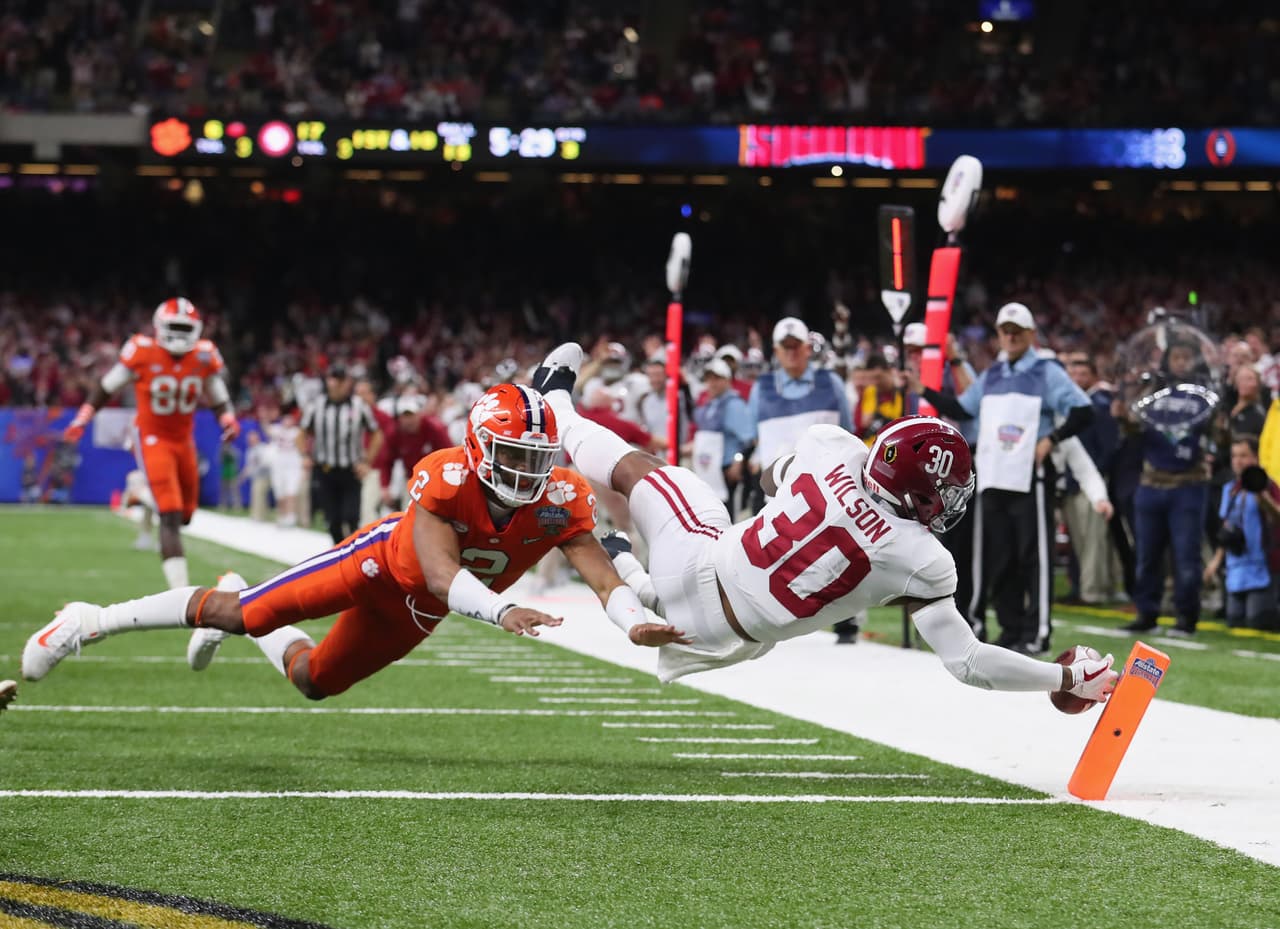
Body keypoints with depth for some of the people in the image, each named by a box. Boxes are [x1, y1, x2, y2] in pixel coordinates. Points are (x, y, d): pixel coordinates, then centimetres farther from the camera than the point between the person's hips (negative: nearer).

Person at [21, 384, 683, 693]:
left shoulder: (559, 501, -25)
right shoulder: (444, 477, -36)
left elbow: (601, 573, -32)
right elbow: (441, 575, -46)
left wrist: (635, 623, -52)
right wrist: (503, 611, -62)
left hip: (413, 614, 5)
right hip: (384, 560, -5)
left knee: (313, 681, 17)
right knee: (251, 614, -13)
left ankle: (239, 615, 50)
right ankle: (93, 622, 4)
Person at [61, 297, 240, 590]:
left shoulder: (204, 357, -7)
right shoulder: (143, 353, -17)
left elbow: (218, 398, 9)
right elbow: (108, 386, -3)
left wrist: (228, 420, -10)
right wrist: (82, 419, -3)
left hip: (184, 440, 5)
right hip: (152, 438, -5)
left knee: (185, 515, 13)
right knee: (171, 517, -18)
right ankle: (180, 589, -21)